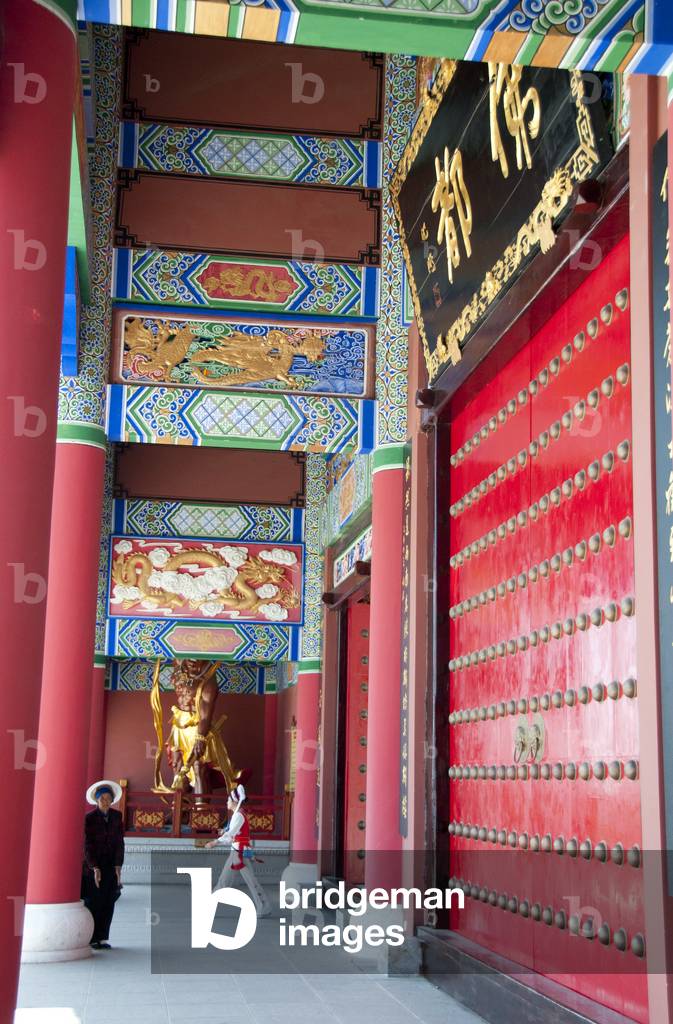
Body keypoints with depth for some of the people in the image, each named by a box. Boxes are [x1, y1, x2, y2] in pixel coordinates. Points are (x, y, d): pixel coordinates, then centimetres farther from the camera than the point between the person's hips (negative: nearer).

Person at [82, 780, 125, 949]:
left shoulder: (117, 817, 2)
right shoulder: (89, 818, -7)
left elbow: (119, 843, 1)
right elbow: (87, 845, -10)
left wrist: (118, 867, -7)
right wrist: (95, 869, -16)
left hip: (111, 866, 3)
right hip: (92, 866, -3)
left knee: (108, 902, 2)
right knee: (93, 902, -2)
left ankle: (102, 938, 9)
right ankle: (91, 938, 7)